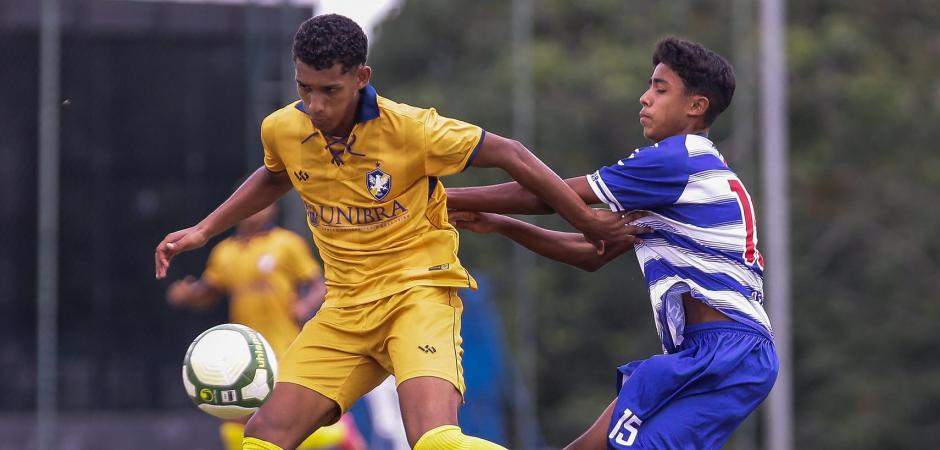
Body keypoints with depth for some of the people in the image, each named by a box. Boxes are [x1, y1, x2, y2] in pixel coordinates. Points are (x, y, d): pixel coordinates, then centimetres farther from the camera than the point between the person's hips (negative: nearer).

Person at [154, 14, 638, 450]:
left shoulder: (409, 129, -17)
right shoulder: (281, 131, -2)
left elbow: (509, 155, -6)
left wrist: (588, 222, -2)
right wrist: (203, 230, 21)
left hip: (418, 291, -5)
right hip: (345, 306, 5)